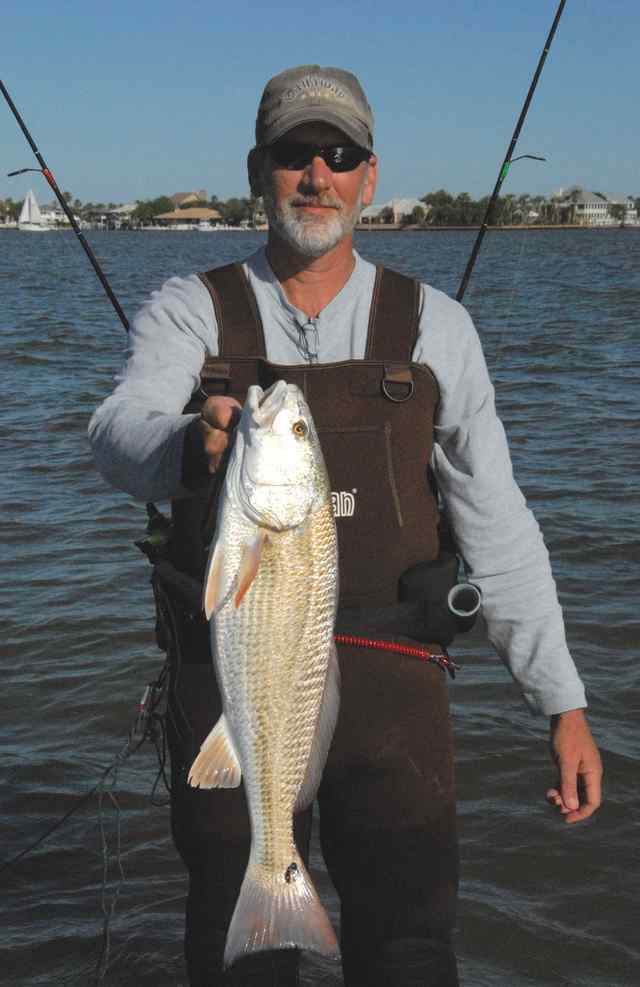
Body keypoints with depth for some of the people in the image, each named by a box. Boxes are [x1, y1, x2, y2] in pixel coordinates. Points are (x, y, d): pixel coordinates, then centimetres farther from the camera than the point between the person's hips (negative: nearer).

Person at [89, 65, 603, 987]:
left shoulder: (432, 326, 6)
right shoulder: (189, 313, 4)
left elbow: (497, 526, 6)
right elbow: (122, 436, -17)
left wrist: (564, 704, 2)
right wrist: (198, 444, -41)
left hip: (387, 681, 0)